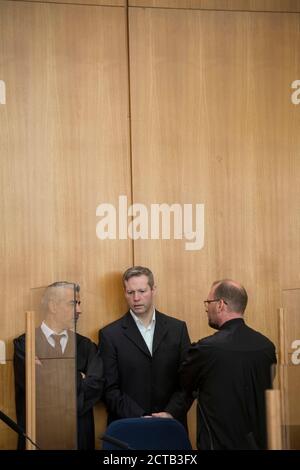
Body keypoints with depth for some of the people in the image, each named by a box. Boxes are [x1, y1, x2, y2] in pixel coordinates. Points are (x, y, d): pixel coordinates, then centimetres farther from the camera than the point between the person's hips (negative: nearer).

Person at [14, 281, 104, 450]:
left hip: (79, 436, 3)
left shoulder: (86, 346, 6)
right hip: (37, 435, -2)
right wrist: (77, 379, -8)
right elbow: (33, 382, -17)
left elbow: (96, 385, -8)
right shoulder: (24, 344, -3)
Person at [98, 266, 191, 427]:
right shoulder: (110, 335, -1)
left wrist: (171, 413, -11)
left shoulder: (177, 328, 5)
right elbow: (110, 389, -5)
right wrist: (140, 419, -15)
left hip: (170, 424, 2)